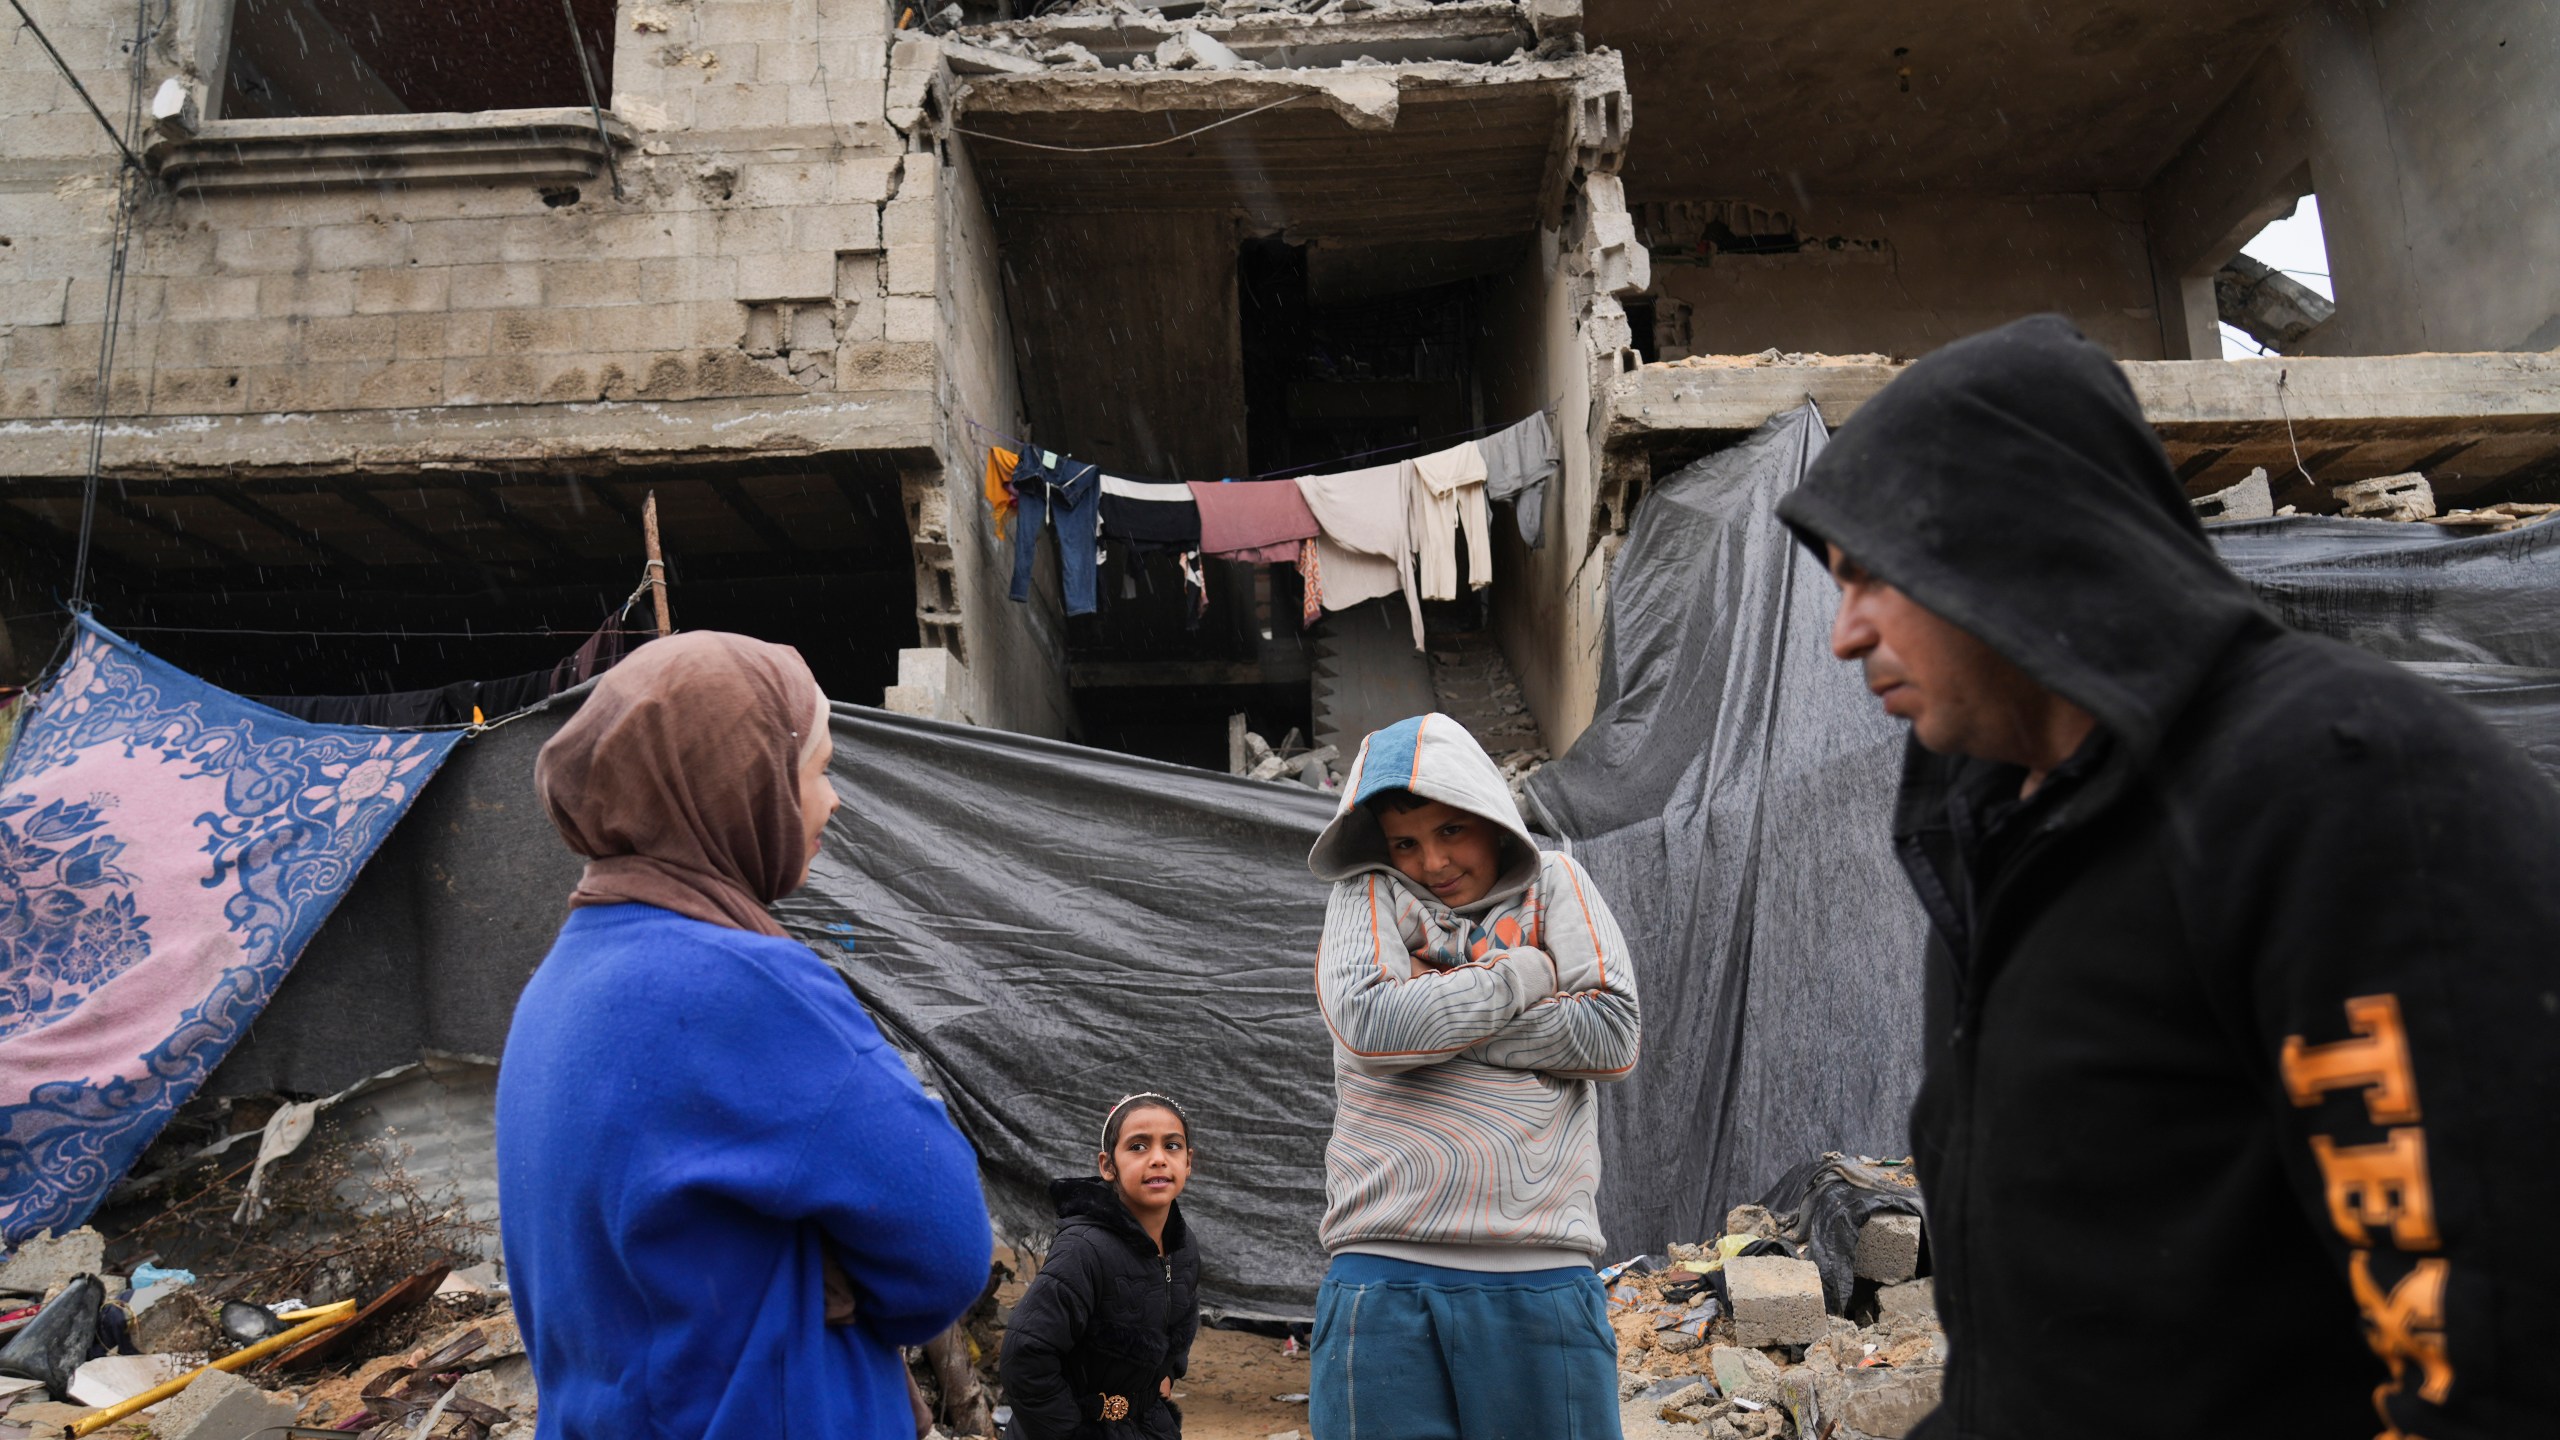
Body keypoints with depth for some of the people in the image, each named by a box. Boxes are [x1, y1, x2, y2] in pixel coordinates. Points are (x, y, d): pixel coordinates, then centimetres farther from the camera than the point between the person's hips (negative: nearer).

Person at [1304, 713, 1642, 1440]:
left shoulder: (1557, 885, 12)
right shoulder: (1366, 896, 8)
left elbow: (1613, 1032, -3)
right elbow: (1371, 1023, -12)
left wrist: (1434, 1020, -4)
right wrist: (1524, 976, -2)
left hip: (1541, 1276, 1)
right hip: (1385, 1276, -1)